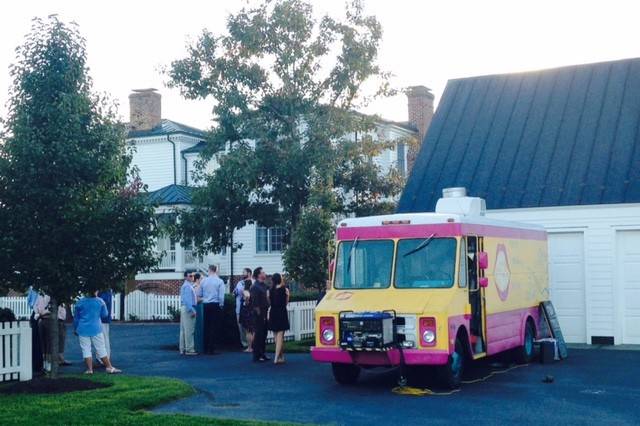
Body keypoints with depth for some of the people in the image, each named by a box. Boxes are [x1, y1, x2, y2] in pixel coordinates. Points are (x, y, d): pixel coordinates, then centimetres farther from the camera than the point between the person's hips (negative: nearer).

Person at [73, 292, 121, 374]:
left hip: (83, 330, 0)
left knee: (86, 350, 5)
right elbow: (105, 314, 7)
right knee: (101, 349, 5)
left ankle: (89, 369, 1)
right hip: (96, 329, 0)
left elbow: (76, 317, 7)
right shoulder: (100, 301, -3)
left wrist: (75, 329, 19)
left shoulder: (80, 302, -1)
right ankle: (109, 368, 7)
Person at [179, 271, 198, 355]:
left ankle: (183, 349, 15)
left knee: (183, 330, 11)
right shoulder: (187, 286, -13)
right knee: (189, 330, -8)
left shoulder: (185, 285, 19)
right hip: (189, 309, -11)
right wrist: (192, 311, -21)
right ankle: (189, 349, -7)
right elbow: (187, 299, -20)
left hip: (184, 308, 11)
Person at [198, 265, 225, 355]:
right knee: (214, 327, 0)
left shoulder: (204, 281, 2)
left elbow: (199, 295, 7)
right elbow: (221, 296, -11)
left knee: (206, 326, 11)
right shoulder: (219, 281, -7)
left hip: (206, 305, 3)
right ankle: (211, 349, -2)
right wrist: (221, 305, 3)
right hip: (216, 305, -3)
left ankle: (206, 348, 16)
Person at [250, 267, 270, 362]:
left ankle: (262, 354, 22)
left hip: (264, 313, 9)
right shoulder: (255, 287, -13)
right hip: (258, 314, -9)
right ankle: (256, 356, 1)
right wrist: (259, 313, -17)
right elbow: (255, 303, -16)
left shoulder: (264, 285, 14)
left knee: (264, 334, 13)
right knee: (258, 334, -4)